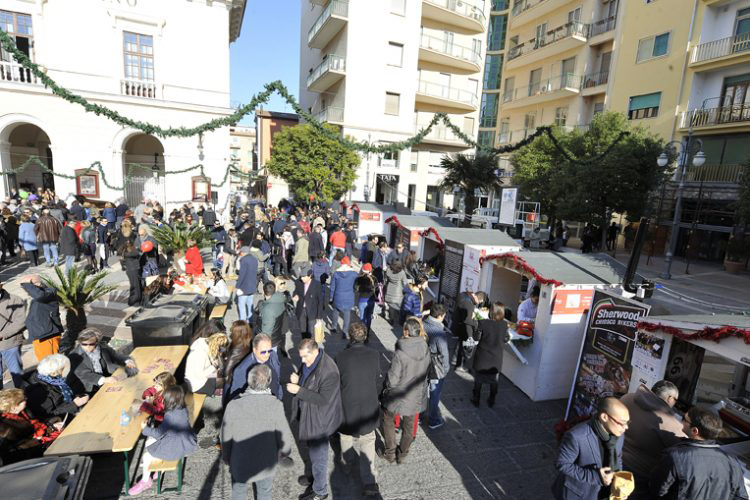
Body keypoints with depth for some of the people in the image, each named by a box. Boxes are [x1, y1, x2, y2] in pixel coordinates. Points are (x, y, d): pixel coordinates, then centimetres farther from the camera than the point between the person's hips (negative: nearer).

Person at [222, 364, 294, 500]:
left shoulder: (233, 405, -25)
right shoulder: (275, 405, -28)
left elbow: (226, 437, -11)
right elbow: (284, 435, -18)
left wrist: (226, 457, 9)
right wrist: (285, 453, 4)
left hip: (240, 464, 1)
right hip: (266, 464, -1)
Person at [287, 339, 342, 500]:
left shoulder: (329, 371, -33)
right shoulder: (309, 362, -5)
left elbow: (323, 399, -30)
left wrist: (299, 390, -31)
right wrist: (298, 380, -13)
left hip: (320, 420, -9)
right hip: (307, 415, 9)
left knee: (318, 457, 11)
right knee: (307, 449, 29)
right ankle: (311, 475, 56)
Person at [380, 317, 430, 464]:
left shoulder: (400, 353, -31)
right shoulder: (426, 350, -15)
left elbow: (392, 379, -23)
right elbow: (426, 372, -1)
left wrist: (385, 387, -2)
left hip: (397, 397, -4)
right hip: (416, 397, 4)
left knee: (388, 422, 23)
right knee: (409, 426, 24)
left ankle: (390, 452, 36)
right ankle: (403, 454, 42)